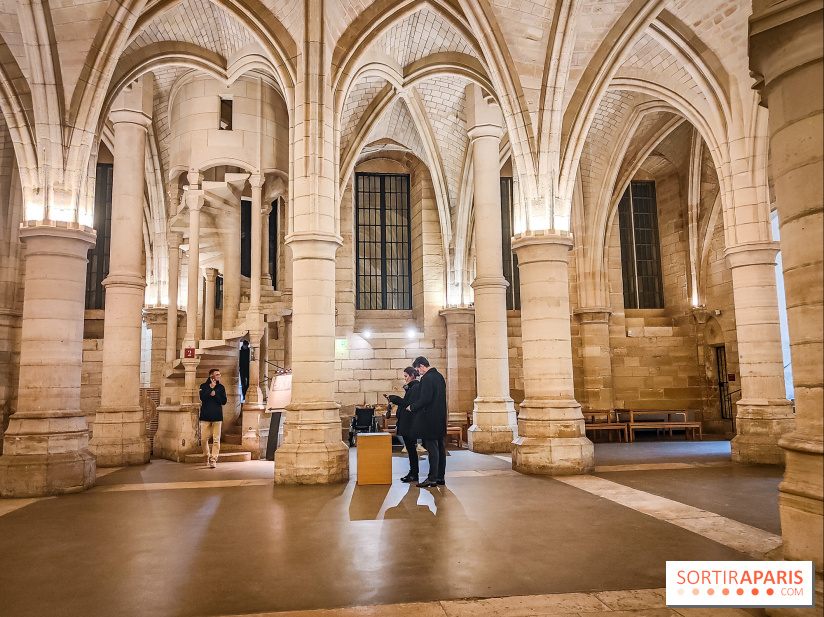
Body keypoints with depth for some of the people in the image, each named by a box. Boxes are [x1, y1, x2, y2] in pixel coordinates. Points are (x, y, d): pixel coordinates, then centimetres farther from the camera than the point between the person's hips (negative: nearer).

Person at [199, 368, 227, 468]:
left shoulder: (221, 387, 9)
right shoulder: (203, 386, 6)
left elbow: (224, 401, 3)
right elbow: (202, 398, -10)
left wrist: (215, 394, -8)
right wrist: (211, 388, -14)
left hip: (217, 416, 0)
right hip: (205, 416, 0)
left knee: (216, 439, -5)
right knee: (204, 439, 3)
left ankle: (213, 459, -1)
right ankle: (207, 456, 26)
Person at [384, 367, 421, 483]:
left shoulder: (416, 387, -15)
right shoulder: (411, 387, 16)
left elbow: (409, 404, -21)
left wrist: (394, 398, -16)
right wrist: (393, 399, 8)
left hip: (410, 424, -10)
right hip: (406, 424, 10)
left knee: (411, 448, -4)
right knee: (410, 448, 13)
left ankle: (414, 474, 3)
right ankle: (412, 473, 20)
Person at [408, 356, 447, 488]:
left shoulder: (427, 378, -16)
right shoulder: (439, 376, 12)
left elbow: (425, 399, -22)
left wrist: (412, 407, -7)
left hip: (431, 419, -9)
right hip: (440, 418, 9)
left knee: (432, 448, -6)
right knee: (440, 447, 12)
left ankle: (432, 478, -4)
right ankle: (441, 477, 18)